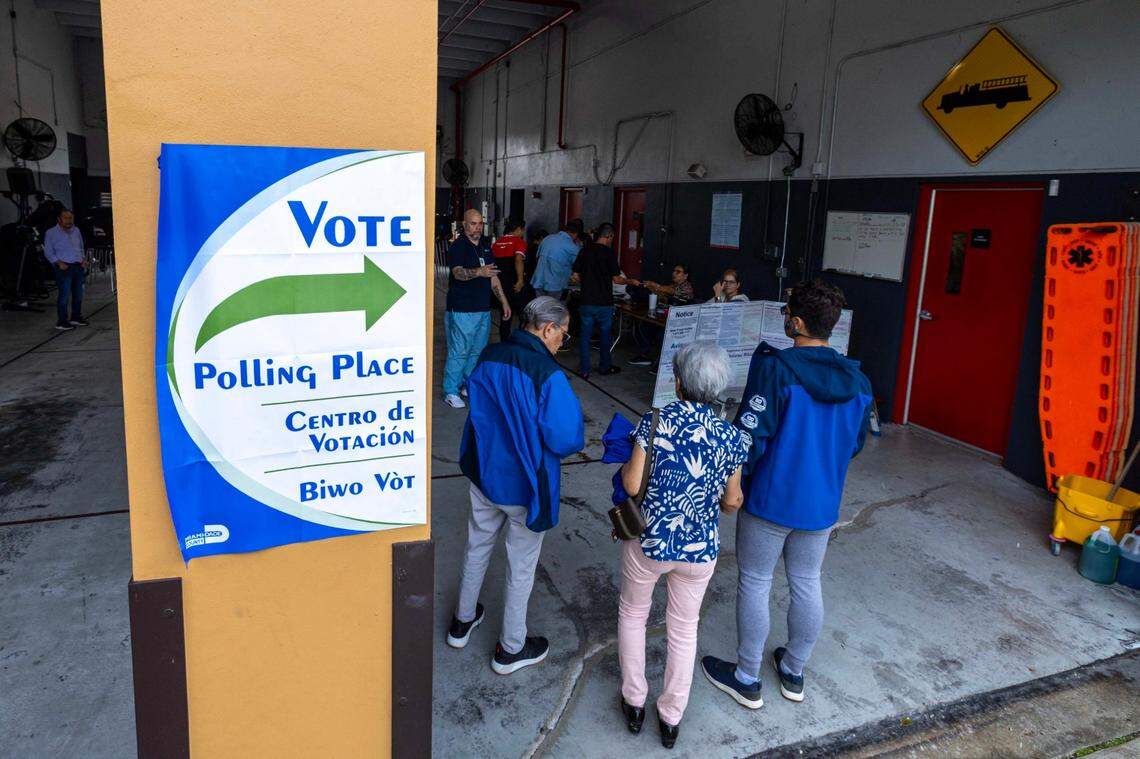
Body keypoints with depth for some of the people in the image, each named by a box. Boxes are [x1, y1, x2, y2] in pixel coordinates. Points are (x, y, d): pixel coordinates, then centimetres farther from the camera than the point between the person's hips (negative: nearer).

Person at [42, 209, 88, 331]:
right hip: (64, 267, -6)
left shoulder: (76, 231, 15)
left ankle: (76, 317, 23)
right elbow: (48, 252, -3)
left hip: (78, 266, 6)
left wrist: (84, 259, 7)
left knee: (78, 294, 10)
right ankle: (61, 322, -6)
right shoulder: (51, 233, -1)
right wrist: (59, 263, -15)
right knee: (64, 295, -9)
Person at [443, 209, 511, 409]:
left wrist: (504, 302, 15)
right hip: (462, 310, -7)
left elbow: (493, 277, 19)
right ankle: (451, 392, 5)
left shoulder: (486, 245, 13)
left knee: (477, 351, 14)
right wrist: (478, 272, -47)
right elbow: (458, 272, -28)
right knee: (458, 352, -4)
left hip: (483, 309, 7)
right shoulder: (458, 246, -10)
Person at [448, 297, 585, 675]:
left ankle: (462, 623, 44)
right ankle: (511, 649, 31)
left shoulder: (489, 357, -6)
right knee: (521, 566, 13)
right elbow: (566, 439, -24)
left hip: (483, 474, 6)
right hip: (524, 487, -6)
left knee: (477, 547, 25)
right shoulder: (548, 375, -27)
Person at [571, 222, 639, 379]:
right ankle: (604, 367, 25)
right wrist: (630, 281, 7)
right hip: (604, 302, -3)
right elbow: (616, 279, -10)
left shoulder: (585, 250, 1)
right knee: (605, 335, 13)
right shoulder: (608, 252, -11)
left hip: (586, 300, 3)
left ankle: (584, 370, 8)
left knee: (585, 335, 8)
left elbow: (576, 275, 6)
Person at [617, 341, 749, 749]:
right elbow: (731, 502, -1)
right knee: (683, 630, 21)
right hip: (700, 549, 2)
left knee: (632, 613, 25)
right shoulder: (732, 437, -9)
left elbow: (632, 484, -17)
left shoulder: (655, 422, -18)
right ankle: (671, 718, 36)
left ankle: (634, 703, 37)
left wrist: (625, 465, 4)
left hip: (647, 542, -2)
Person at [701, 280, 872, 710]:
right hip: (822, 504, 5)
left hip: (770, 498, -5)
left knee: (754, 583, 10)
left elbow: (751, 437, -21)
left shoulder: (775, 369, -21)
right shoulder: (857, 381, -2)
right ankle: (793, 673, 37)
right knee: (806, 584, 19)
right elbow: (855, 444, 8)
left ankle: (747, 679, 25)